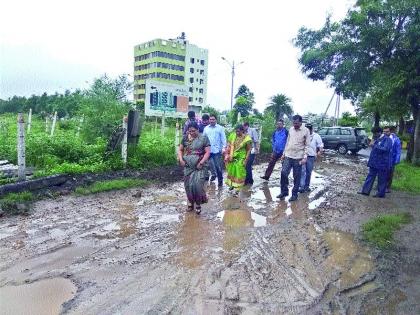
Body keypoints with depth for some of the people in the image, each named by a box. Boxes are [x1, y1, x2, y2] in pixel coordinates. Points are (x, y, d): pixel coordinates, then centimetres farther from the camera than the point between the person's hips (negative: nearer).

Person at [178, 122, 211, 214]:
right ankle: (191, 202, 25)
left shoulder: (203, 138, -4)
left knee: (197, 184, -11)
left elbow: (208, 152, -6)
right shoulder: (185, 138, 8)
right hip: (188, 166, 4)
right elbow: (180, 150, 15)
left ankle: (198, 203, 8)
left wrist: (201, 163, -15)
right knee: (188, 184, 5)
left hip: (200, 166, -4)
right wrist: (181, 159, -2)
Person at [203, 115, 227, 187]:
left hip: (217, 150, -3)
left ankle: (220, 179, 11)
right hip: (208, 150, 3)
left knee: (218, 166, -1)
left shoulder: (220, 128, 1)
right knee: (211, 165, 10)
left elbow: (223, 138, -1)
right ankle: (214, 174, 32)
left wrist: (224, 147, -10)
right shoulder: (206, 128, 10)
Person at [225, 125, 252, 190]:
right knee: (231, 171, 15)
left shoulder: (247, 138, -15)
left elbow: (249, 150, -10)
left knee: (239, 173, 1)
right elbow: (229, 146, 5)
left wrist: (246, 160, -12)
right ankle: (232, 184, 33)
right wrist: (227, 155, -1)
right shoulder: (233, 135, -5)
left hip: (241, 158, -4)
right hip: (232, 157, 4)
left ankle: (239, 187, 14)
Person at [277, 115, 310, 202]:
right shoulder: (291, 129, 8)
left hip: (298, 157, -4)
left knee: (297, 177, 4)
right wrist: (284, 153, 12)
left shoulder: (306, 131, -6)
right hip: (288, 156, 4)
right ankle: (284, 191, 14)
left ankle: (294, 194, 16)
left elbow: (307, 145, -7)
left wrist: (305, 157, -14)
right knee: (284, 173, -2)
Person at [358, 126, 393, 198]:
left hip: (382, 163, -8)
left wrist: (374, 145, -24)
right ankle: (365, 191, 16)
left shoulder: (387, 139, -14)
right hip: (374, 162, 8)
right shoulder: (377, 139, 11)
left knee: (382, 179, 4)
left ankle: (381, 194, 16)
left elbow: (385, 149, -28)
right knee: (370, 176, 10)